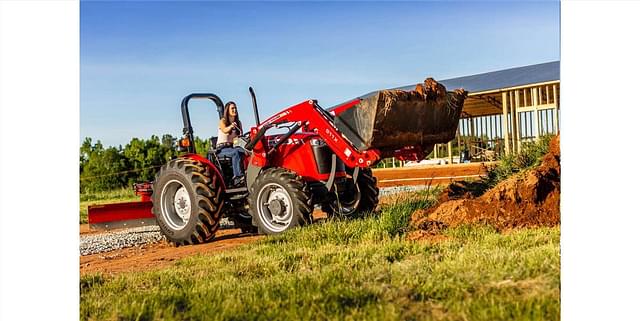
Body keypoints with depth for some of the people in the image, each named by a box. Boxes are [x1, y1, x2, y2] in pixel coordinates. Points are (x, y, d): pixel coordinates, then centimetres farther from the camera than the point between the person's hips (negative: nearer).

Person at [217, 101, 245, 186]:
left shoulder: (238, 122, 17)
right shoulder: (223, 121, 0)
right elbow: (224, 130, -22)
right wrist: (231, 126, -44)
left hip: (233, 147, 4)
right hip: (222, 148, -4)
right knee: (235, 153, -37)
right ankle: (238, 176, -44)